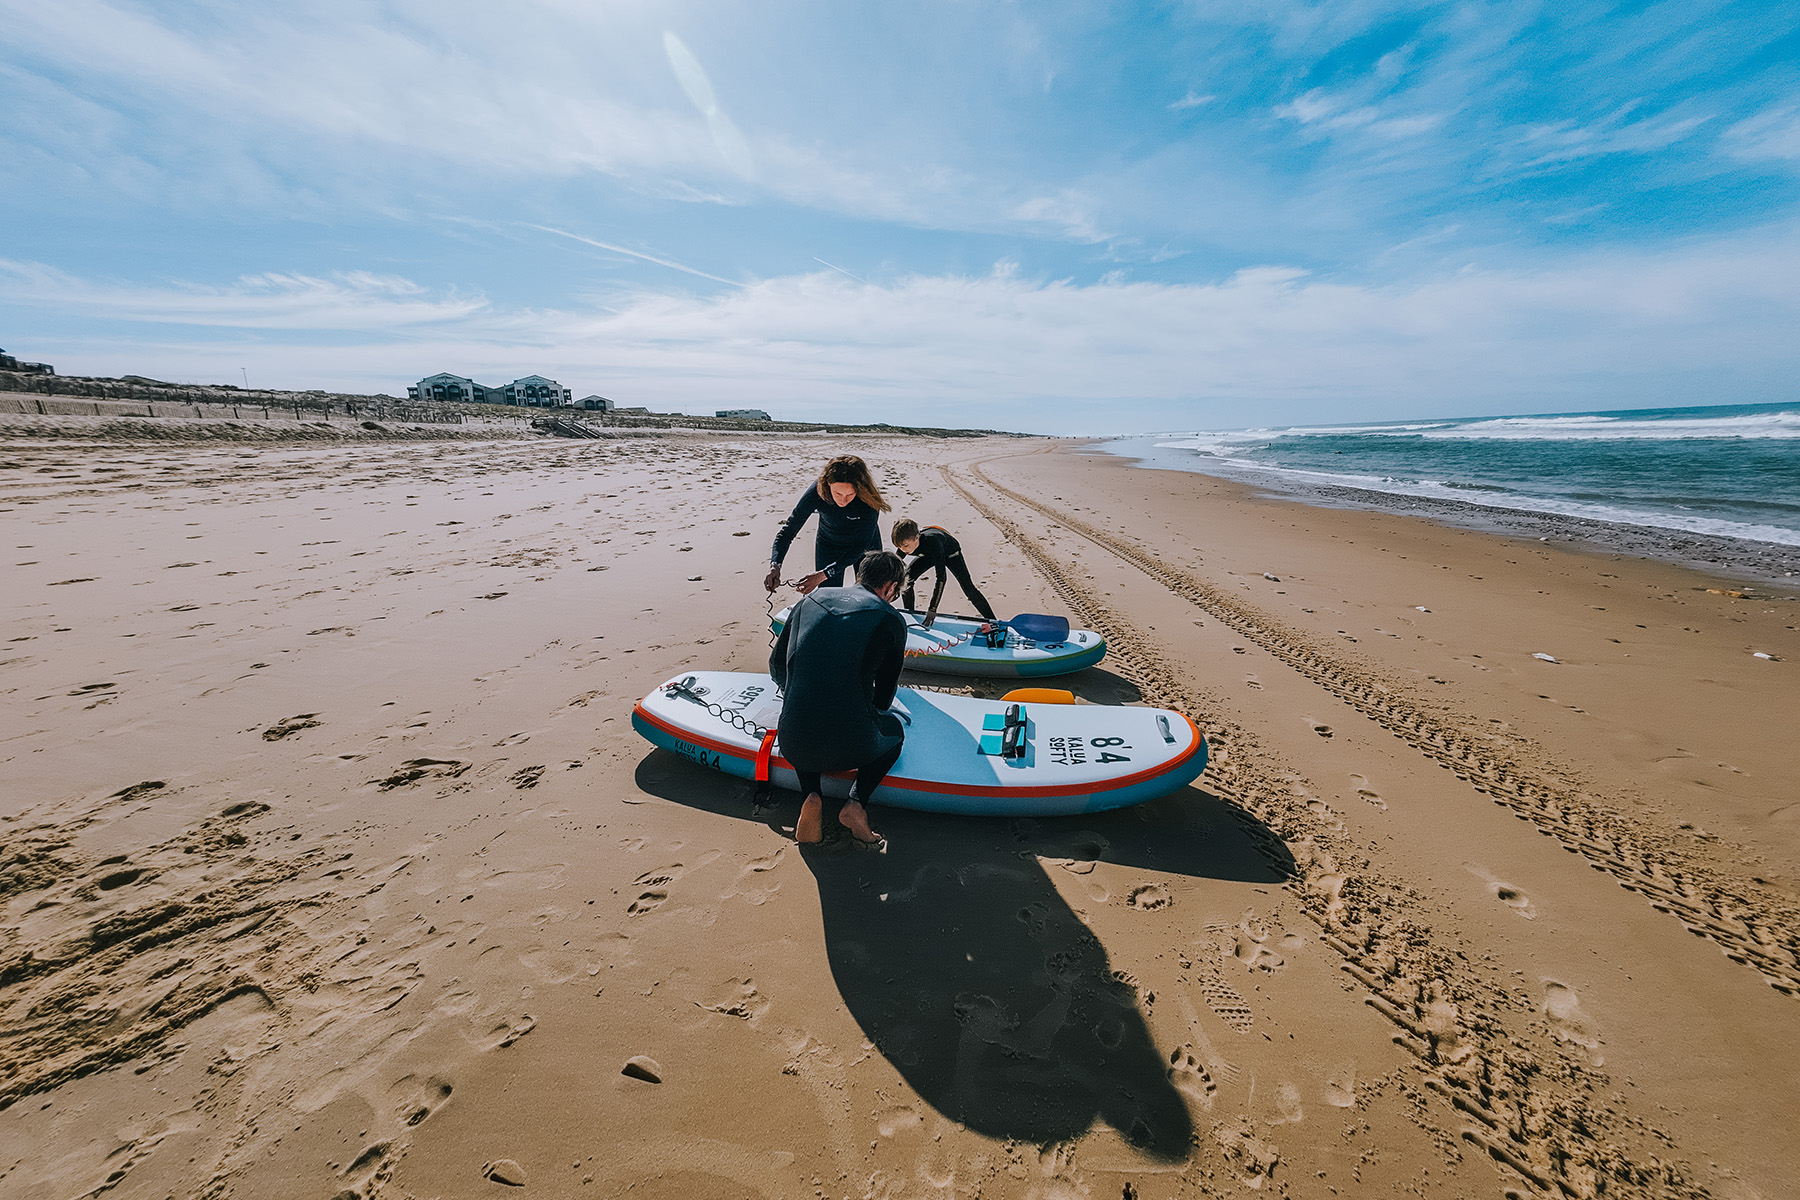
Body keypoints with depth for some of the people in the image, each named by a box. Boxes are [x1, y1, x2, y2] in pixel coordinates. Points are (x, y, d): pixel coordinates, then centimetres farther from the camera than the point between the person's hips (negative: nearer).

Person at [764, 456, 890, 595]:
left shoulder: (869, 500, -35)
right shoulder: (817, 492, -31)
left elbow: (861, 546, -32)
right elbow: (788, 529, -24)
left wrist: (823, 575, -41)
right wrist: (775, 565, -40)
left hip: (866, 545, 0)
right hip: (829, 545, 1)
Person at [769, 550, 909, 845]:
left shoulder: (810, 600, 11)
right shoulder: (891, 619, 3)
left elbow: (777, 665, 20)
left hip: (793, 749, 3)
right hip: (851, 749, -2)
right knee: (894, 727, 32)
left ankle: (810, 796, 14)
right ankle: (857, 801, 9)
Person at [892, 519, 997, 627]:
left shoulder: (932, 542, -48)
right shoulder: (905, 542, -31)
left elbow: (941, 577, -47)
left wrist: (932, 610, -49)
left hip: (950, 553, -5)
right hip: (928, 554, 5)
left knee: (968, 588, -8)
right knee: (906, 578, -9)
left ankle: (992, 621, 5)